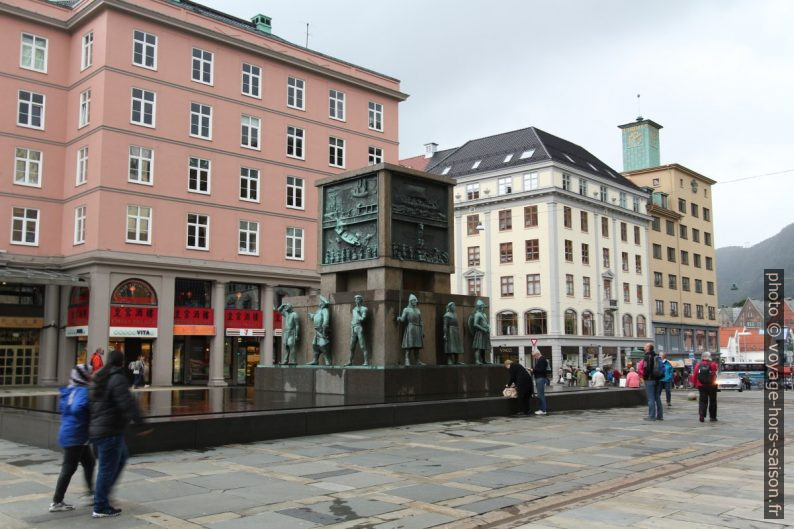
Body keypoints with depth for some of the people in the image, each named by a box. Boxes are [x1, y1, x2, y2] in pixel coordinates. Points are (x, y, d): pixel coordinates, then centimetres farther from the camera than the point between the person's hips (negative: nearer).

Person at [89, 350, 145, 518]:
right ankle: (100, 507, 6)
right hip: (110, 431, -10)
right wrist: (140, 422, -21)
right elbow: (127, 403, -23)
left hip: (96, 428, 10)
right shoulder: (117, 378, -16)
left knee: (122, 456, 23)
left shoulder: (99, 377, 13)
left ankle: (100, 493, 23)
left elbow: (93, 401, 20)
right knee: (107, 468, -1)